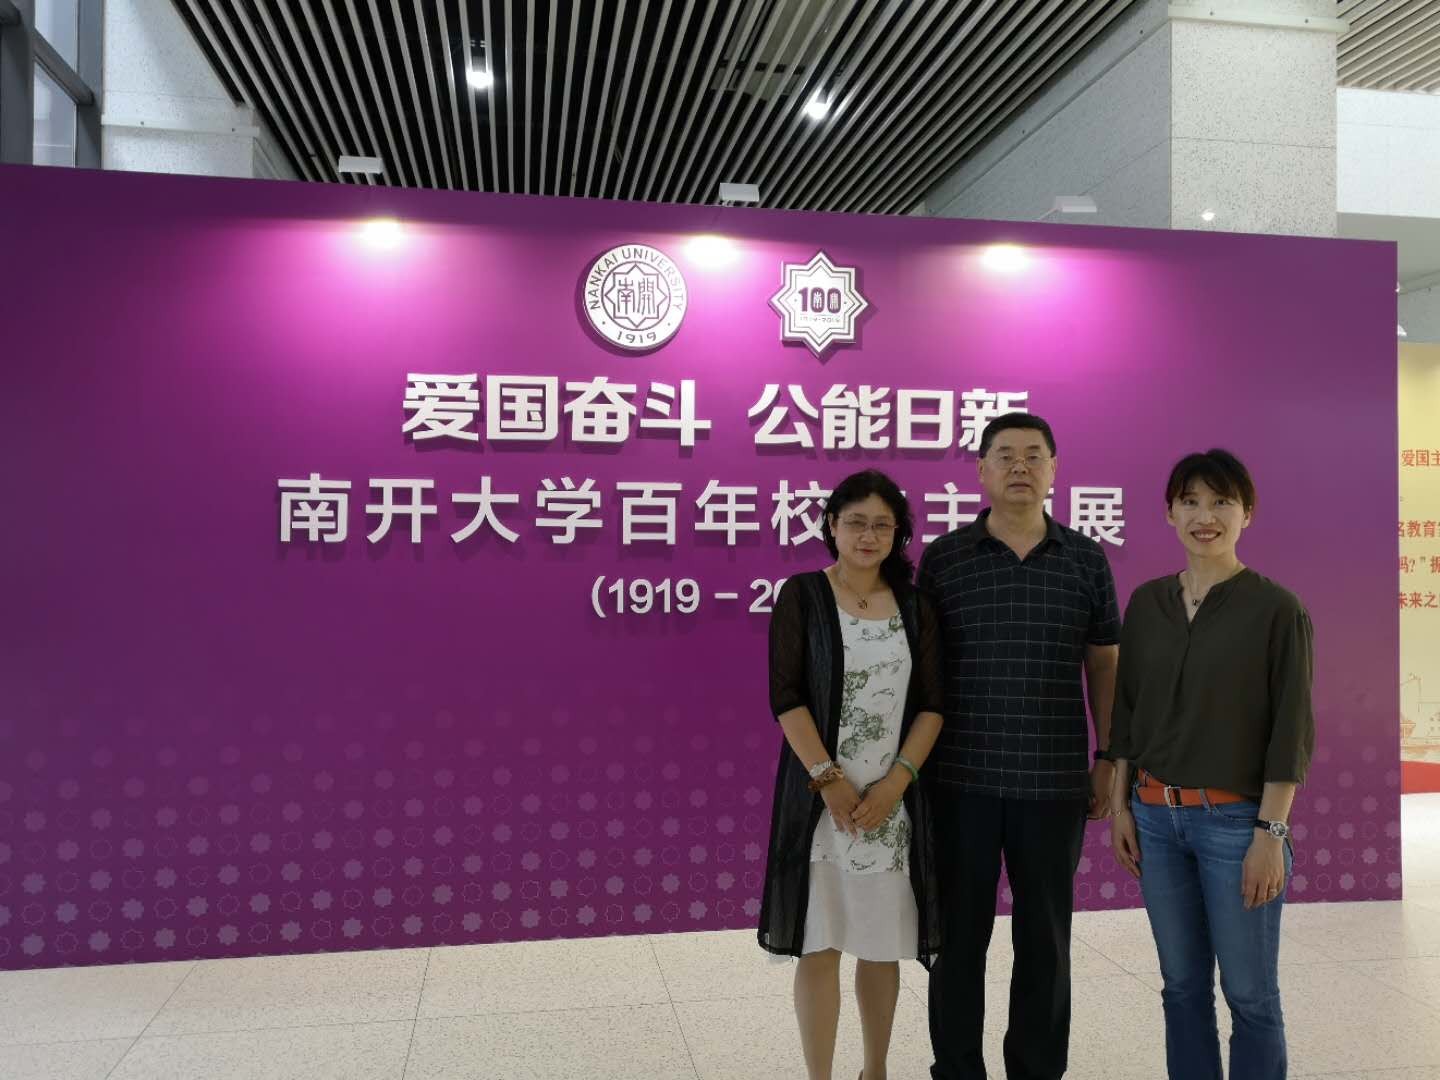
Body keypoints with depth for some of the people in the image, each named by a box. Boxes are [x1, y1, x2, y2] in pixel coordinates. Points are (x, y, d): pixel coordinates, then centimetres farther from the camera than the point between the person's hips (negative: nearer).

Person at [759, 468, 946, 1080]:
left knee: (883, 947, 12)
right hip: (819, 794, -3)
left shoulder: (914, 606, 6)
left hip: (893, 798, 3)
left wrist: (897, 781, -9)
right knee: (819, 947, 3)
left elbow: (931, 704, 3)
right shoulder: (801, 597, -2)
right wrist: (829, 779, -14)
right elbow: (786, 698, -8)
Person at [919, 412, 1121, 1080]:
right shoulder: (942, 559, 0)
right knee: (960, 935, 9)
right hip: (961, 779, -1)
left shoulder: (1086, 560, 4)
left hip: (1054, 782, 1)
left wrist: (1108, 759, 5)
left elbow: (1104, 665, 9)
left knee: (1044, 939, 12)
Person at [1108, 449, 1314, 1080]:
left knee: (1250, 992, 7)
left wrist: (1271, 833, -11)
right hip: (1156, 815, 4)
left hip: (1235, 818, -4)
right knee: (1182, 985, 15)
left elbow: (1292, 730, -8)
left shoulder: (1275, 609, -8)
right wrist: (1120, 806, 7)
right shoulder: (1147, 603, 5)